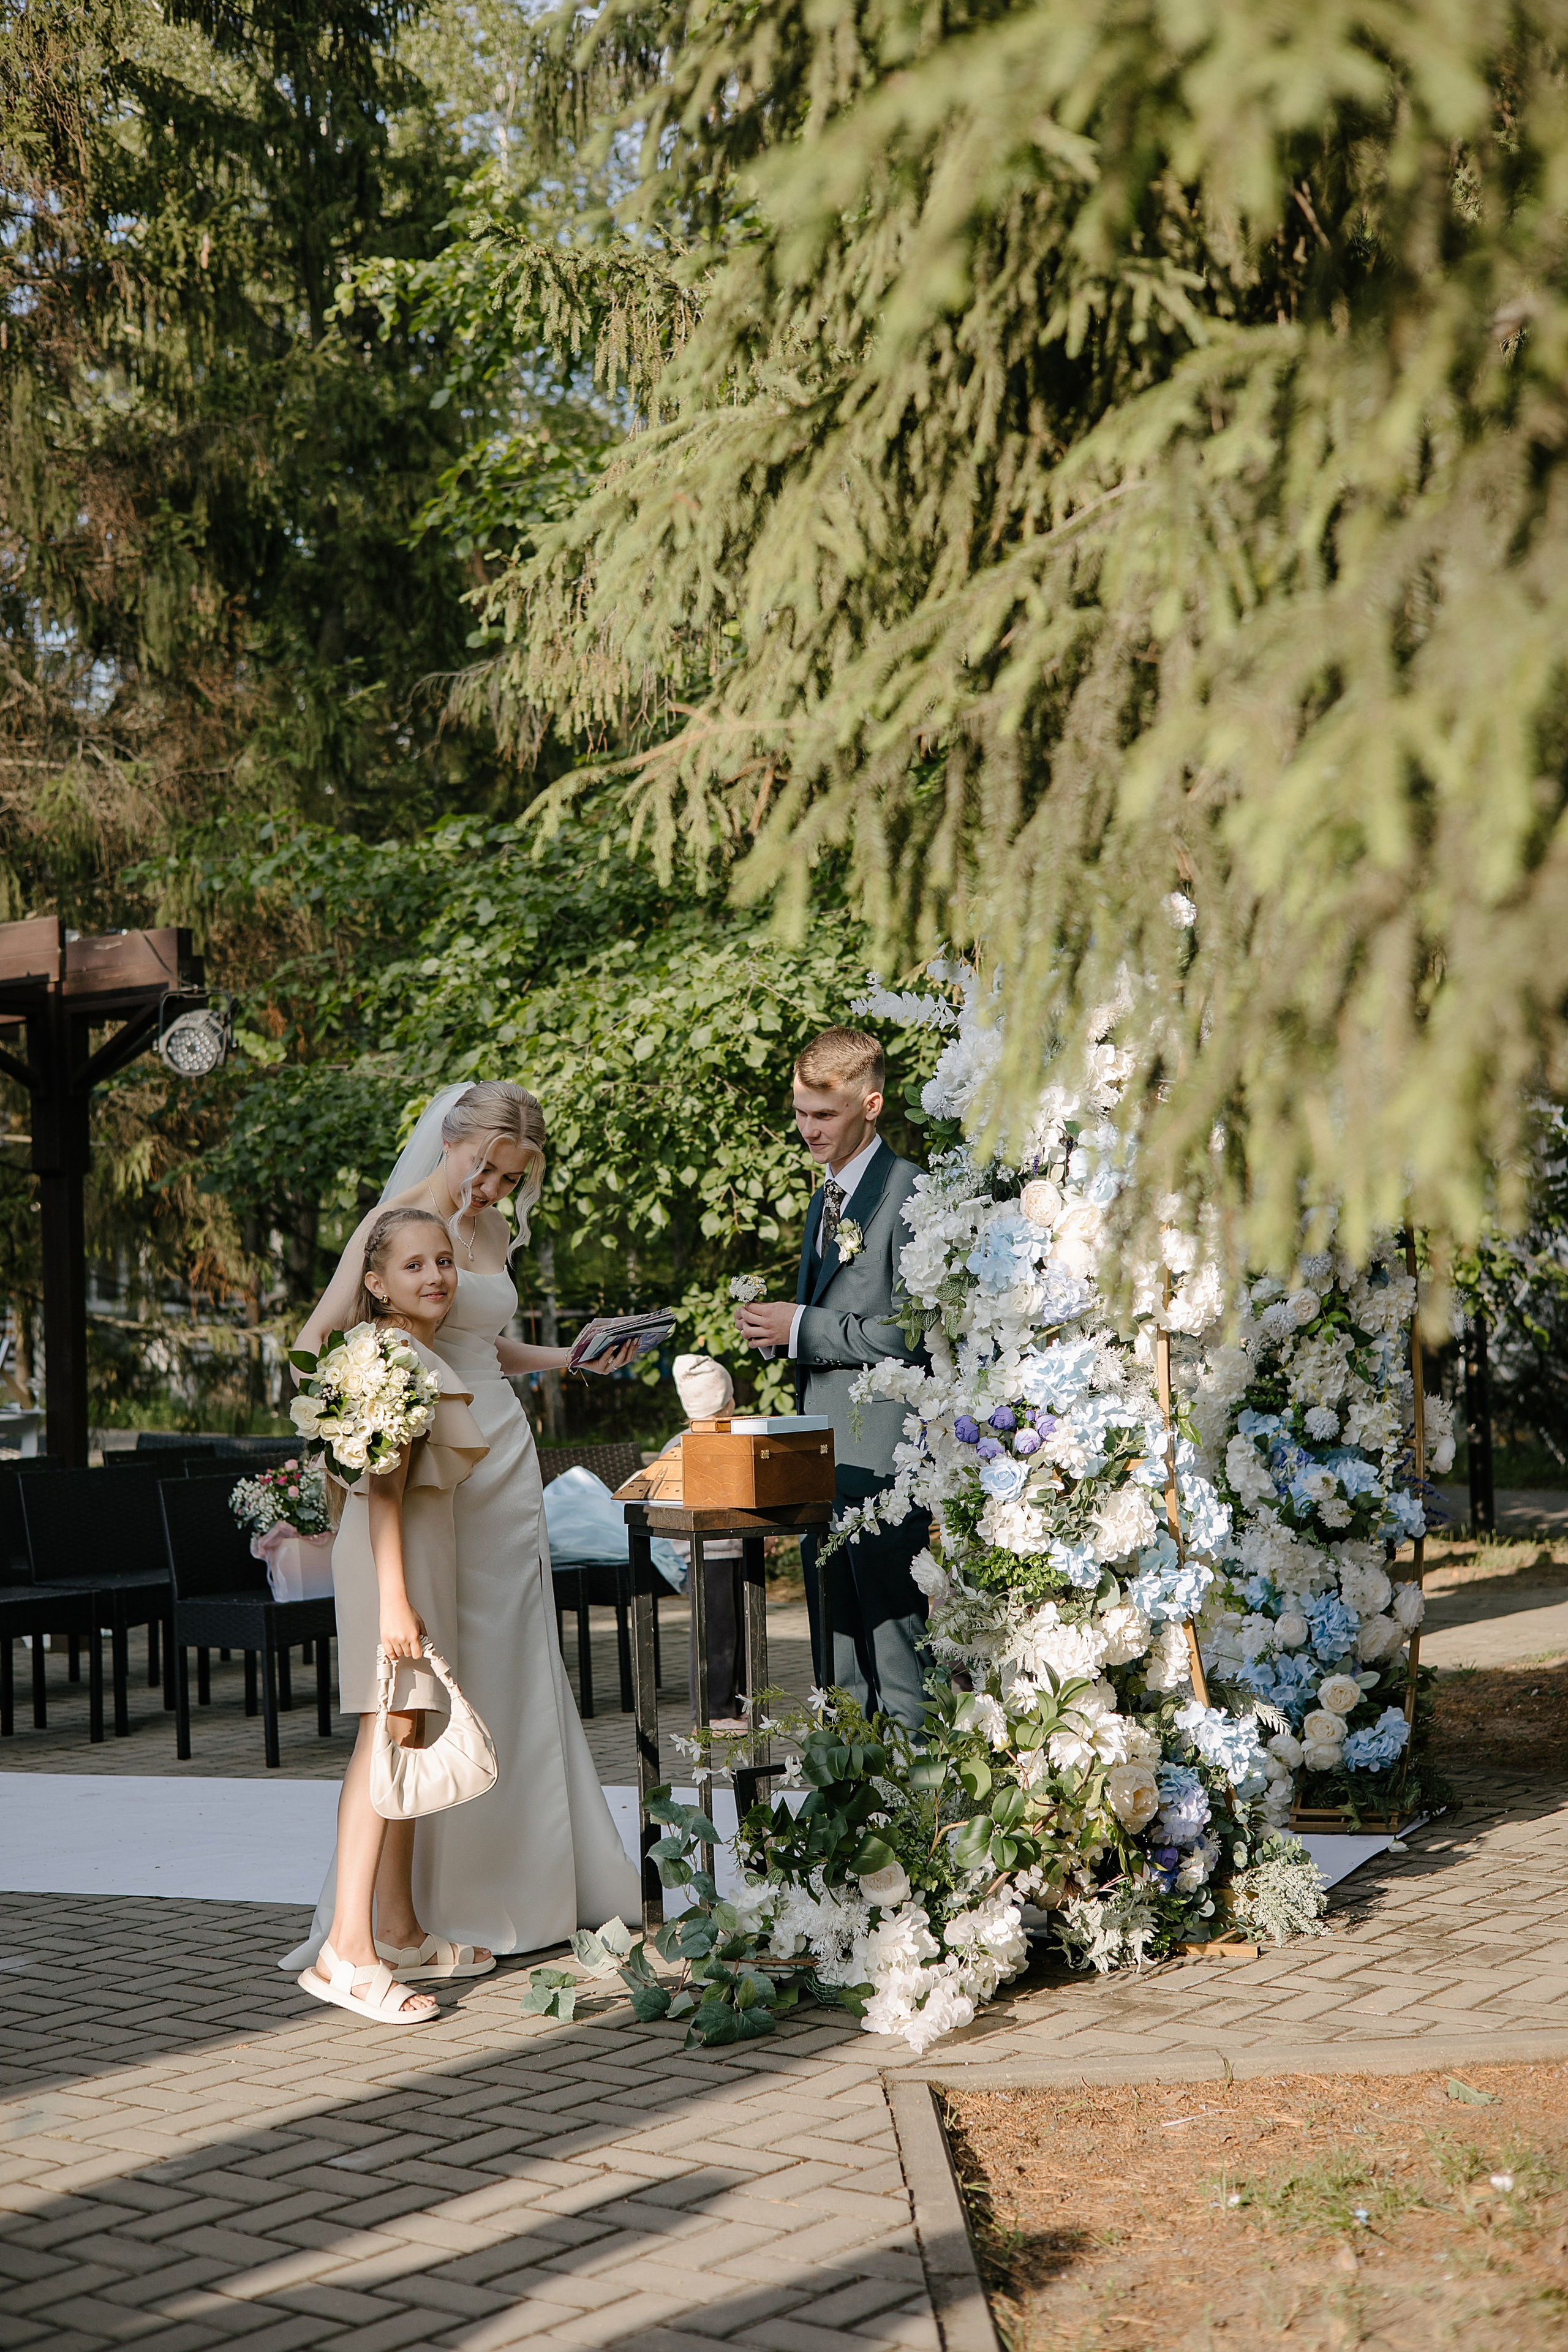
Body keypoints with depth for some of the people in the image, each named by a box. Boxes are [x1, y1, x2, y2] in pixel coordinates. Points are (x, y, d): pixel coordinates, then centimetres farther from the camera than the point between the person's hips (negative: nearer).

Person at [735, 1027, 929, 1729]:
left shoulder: (908, 1191, -11)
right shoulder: (825, 1199, 19)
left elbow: (912, 1331, -17)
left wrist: (801, 1327, -14)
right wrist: (777, 1326, 7)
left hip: (882, 1454, -9)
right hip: (820, 1454, 9)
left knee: (893, 1641, -6)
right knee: (835, 1647, 14)